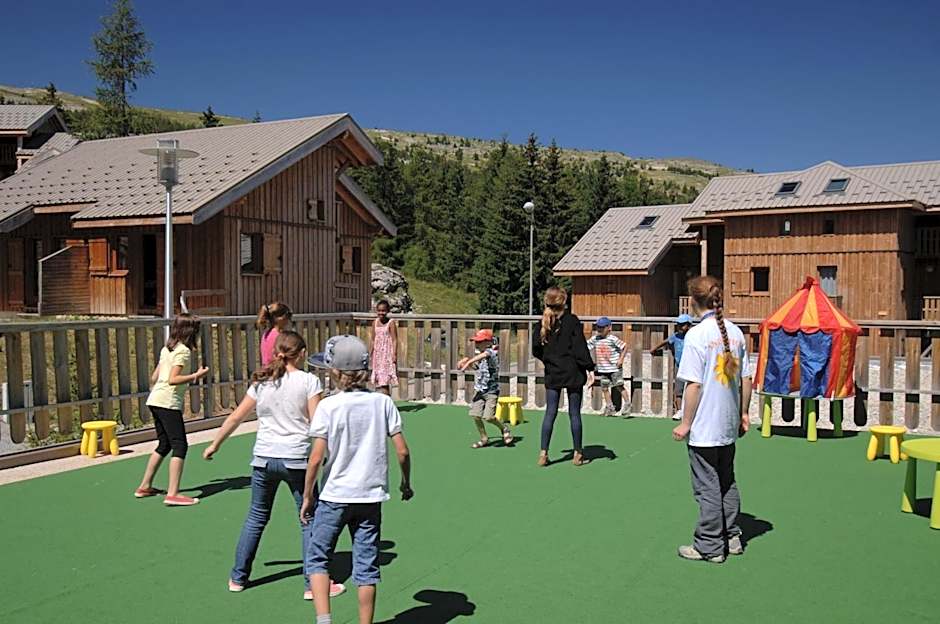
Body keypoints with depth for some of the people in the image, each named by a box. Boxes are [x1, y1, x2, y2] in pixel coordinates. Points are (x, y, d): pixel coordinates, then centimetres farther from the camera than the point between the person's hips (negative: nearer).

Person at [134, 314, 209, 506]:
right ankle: (173, 494, -13)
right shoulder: (183, 351, -9)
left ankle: (145, 486, 27)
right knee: (180, 446, -8)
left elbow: (154, 377, 20)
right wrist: (196, 376, -16)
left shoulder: (167, 349, 17)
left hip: (155, 401, 10)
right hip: (169, 403, -10)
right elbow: (173, 379, -19)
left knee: (164, 444, 20)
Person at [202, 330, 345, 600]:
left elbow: (235, 418, 12)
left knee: (256, 517, 19)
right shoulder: (309, 381, -7)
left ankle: (238, 578, 28)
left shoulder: (261, 383, 6)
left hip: (263, 459, 4)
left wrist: (215, 445, 24)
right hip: (297, 459, -4)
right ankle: (313, 584, 9)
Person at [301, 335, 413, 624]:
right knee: (366, 565, 12)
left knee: (317, 558, 13)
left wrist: (307, 496, -1)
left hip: (335, 496, -3)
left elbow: (317, 458, -12)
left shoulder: (328, 406, -10)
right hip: (372, 496, 3)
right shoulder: (383, 402, -2)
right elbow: (403, 451, -3)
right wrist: (406, 483, 14)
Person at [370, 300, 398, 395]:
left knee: (385, 381, -11)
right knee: (378, 380, 8)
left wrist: (395, 354, -17)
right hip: (378, 353, 6)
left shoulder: (391, 322, -9)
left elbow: (394, 340, -11)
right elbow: (373, 340, 15)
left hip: (387, 353, -6)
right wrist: (371, 353, 14)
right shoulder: (375, 322, 8)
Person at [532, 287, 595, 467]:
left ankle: (543, 453, 2)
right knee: (574, 413, 5)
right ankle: (578, 453, 12)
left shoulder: (543, 323, 2)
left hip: (552, 374, 3)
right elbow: (580, 347, -12)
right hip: (573, 374, -3)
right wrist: (589, 368, -8)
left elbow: (536, 350, 6)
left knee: (550, 413, 6)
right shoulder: (572, 320, -8)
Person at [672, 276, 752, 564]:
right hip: (729, 425, 7)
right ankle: (732, 538, 30)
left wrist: (685, 423, -10)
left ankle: (710, 547, 14)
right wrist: (743, 413, 17)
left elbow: (694, 384, -18)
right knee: (727, 482, 20)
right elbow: (746, 379, 7)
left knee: (707, 488, 4)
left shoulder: (697, 335, -16)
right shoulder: (735, 332, 3)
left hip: (704, 427, -7)